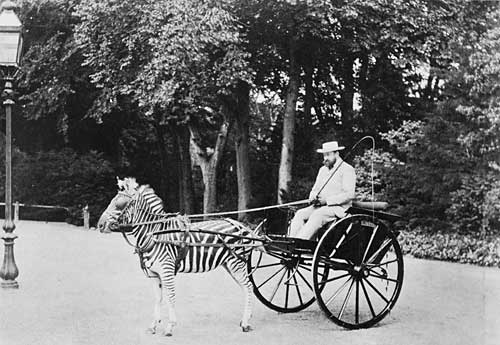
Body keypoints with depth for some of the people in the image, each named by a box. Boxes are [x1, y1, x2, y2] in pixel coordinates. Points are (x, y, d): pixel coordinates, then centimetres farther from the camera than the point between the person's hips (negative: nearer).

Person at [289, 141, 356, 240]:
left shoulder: (347, 169, -4)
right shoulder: (322, 170, 20)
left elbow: (349, 195, -13)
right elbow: (315, 189, 22)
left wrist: (327, 200, -19)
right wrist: (313, 197, -3)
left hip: (339, 207, -7)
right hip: (320, 206, 7)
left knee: (316, 215, -33)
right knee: (300, 214, -17)